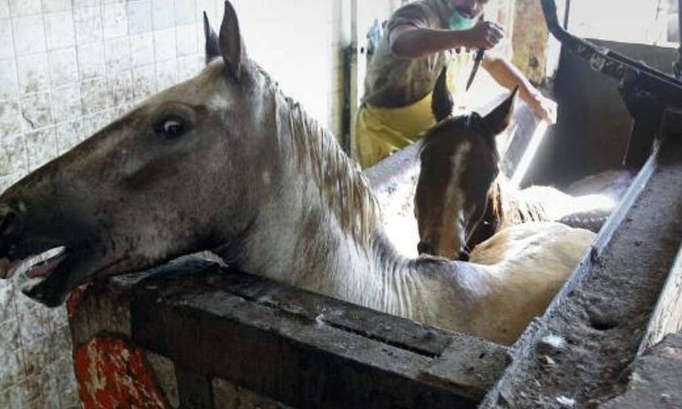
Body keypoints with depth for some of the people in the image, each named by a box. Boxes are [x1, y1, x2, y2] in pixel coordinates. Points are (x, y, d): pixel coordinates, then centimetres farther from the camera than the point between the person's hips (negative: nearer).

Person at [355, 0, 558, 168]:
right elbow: (401, 43, -47)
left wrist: (534, 97, 13)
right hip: (386, 134, -7)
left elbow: (494, 62, 23)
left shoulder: (469, 26, 4)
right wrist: (464, 37, -61)